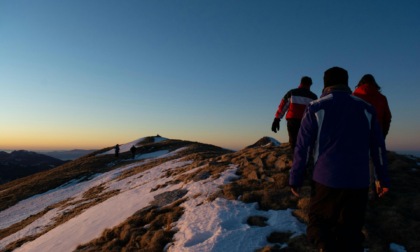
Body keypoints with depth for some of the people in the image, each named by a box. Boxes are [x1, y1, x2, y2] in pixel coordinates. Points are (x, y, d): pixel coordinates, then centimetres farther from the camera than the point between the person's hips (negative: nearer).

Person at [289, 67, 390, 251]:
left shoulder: (316, 108, -2)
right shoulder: (366, 109, 8)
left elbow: (302, 148, -4)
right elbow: (378, 147, 10)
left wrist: (295, 179, 2)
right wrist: (383, 179, 19)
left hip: (326, 180, -3)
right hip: (358, 182, 3)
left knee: (318, 222, 15)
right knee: (351, 231, 14)